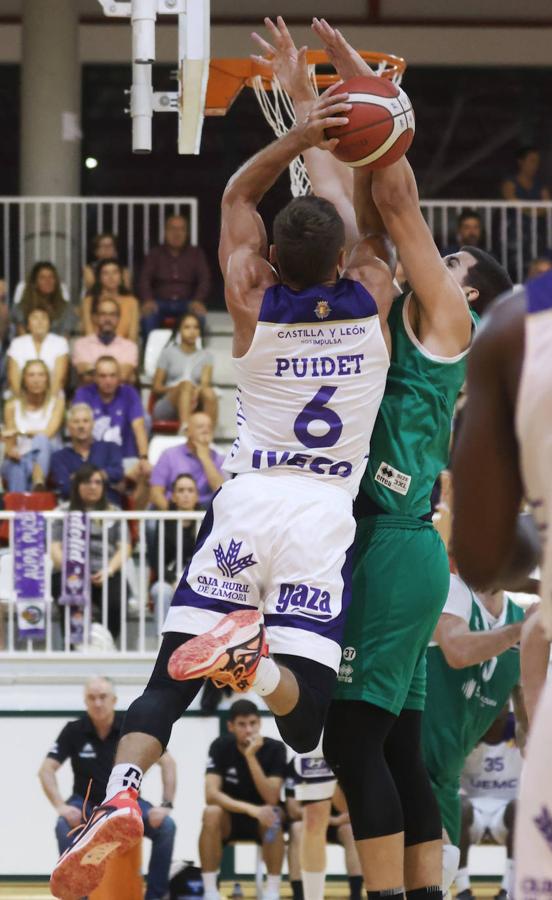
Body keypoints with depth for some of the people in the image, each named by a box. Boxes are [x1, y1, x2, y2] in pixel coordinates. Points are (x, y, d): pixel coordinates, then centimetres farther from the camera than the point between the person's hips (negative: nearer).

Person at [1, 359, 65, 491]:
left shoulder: (56, 401, 4)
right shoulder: (13, 406, 6)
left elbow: (48, 433, -8)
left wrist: (20, 432, -15)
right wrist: (11, 451, -21)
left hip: (47, 459, -1)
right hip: (20, 459, 1)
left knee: (41, 440, -36)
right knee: (17, 469, -37)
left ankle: (39, 484, -63)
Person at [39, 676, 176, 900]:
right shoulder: (73, 731, -11)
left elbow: (167, 763, -9)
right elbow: (46, 770, -12)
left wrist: (166, 804, -21)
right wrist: (60, 805, -29)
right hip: (87, 803, 0)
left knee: (166, 825, -27)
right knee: (65, 825, -35)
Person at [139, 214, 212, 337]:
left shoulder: (196, 254, 14)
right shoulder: (155, 254, 14)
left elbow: (204, 280, 4)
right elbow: (145, 279, 2)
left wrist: (198, 301, -18)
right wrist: (148, 300, -20)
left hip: (186, 303, 0)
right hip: (160, 302, 0)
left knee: (198, 315, -35)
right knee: (148, 315, -35)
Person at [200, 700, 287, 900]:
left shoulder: (275, 749, -14)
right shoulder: (221, 747, -13)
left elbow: (271, 799, -24)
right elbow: (211, 794, -24)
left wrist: (251, 757, -32)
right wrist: (250, 809, -39)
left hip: (261, 822, 0)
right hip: (230, 819, 0)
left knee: (274, 815, -34)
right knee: (211, 813, -33)